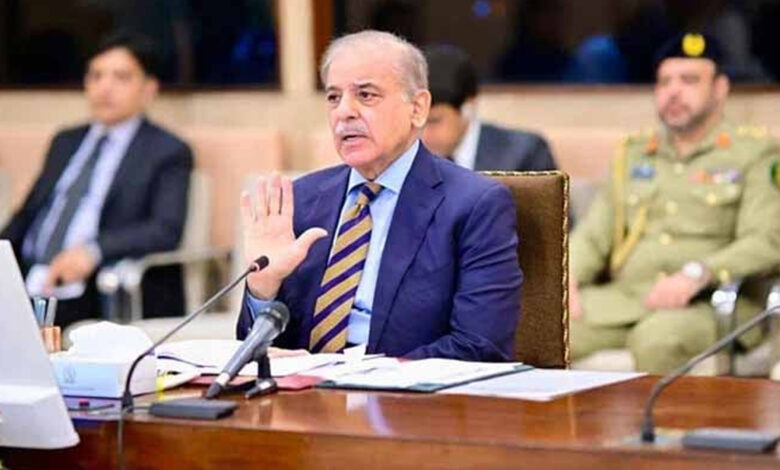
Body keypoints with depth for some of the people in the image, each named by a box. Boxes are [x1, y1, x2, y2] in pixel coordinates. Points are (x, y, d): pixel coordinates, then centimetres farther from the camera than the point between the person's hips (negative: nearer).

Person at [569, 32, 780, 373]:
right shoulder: (632, 155, 23)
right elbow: (593, 235, 19)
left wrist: (697, 275, -22)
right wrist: (567, 278, -3)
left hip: (708, 304, -4)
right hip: (622, 297, 4)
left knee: (657, 339, -38)